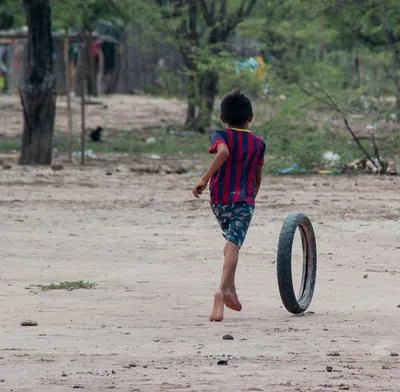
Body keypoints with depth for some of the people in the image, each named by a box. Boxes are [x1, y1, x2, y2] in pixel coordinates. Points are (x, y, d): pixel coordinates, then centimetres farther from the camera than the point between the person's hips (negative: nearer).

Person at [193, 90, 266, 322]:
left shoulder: (221, 136, 2)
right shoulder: (258, 143, 10)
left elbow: (223, 152, -23)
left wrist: (205, 179, -24)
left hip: (220, 200, 1)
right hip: (244, 201, -1)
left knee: (231, 242, 24)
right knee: (234, 245, -15)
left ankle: (230, 290, 27)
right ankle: (223, 290, -35)